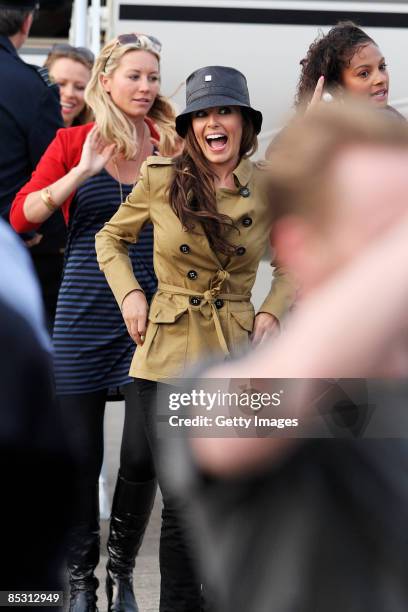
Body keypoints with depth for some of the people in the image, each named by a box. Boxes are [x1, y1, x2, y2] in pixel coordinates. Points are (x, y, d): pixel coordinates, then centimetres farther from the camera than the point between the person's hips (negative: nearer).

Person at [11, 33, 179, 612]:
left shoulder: (170, 144, 3)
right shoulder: (73, 142, 2)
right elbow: (22, 216, -7)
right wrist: (82, 171, -19)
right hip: (85, 312, 0)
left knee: (143, 455, -2)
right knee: (80, 454, 6)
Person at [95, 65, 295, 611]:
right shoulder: (161, 178, -3)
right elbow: (111, 238, 13)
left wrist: (273, 312, 0)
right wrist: (129, 293, -1)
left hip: (239, 357, 1)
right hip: (169, 357, -1)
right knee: (182, 504, -1)